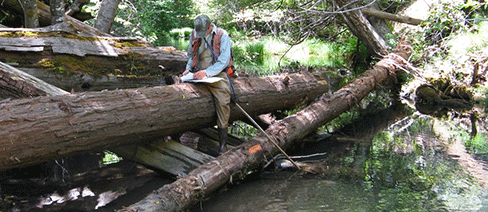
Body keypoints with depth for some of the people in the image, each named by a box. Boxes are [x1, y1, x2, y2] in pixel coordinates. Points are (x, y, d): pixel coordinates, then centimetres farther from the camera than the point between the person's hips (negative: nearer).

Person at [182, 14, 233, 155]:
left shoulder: (222, 36, -7)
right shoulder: (194, 34, 9)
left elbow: (223, 61, -14)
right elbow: (191, 55, 22)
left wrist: (207, 72, -25)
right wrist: (188, 69, 2)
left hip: (217, 74, -5)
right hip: (199, 73, 5)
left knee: (223, 102, -25)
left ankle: (222, 143, -16)